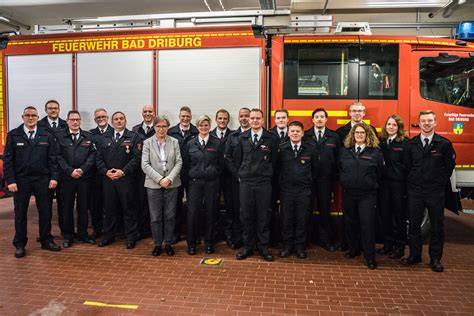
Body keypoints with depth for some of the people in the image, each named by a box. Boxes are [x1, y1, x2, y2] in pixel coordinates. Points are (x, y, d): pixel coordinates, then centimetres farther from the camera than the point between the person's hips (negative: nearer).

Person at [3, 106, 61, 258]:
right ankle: (20, 244, 22)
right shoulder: (13, 135, 1)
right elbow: (7, 160, -2)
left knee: (45, 211, 7)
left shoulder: (47, 136, 5)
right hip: (21, 180, -1)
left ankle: (46, 241, 22)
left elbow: (52, 159, 4)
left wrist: (53, 177, -4)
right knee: (20, 213, 9)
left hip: (42, 180, 1)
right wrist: (10, 180, -9)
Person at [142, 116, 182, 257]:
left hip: (171, 184, 1)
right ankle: (157, 244, 21)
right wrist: (160, 179, -13)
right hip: (153, 184, -1)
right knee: (155, 217, 5)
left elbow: (179, 162, 0)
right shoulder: (148, 142, 1)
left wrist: (169, 178, -12)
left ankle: (168, 243, 21)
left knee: (170, 216, 7)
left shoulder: (174, 142, 5)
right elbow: (145, 165, -5)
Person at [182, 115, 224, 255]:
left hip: (212, 182, 0)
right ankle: (191, 243, 13)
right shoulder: (190, 143, 5)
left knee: (210, 213, 5)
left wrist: (214, 174, 1)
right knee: (192, 212, -2)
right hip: (194, 182, 1)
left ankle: (209, 242, 21)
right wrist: (190, 176, 3)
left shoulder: (217, 143, 2)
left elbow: (221, 163, 5)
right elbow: (185, 164, 9)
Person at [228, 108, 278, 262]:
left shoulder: (271, 139, 1)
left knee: (263, 215, 5)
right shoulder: (242, 137, 6)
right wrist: (240, 175, 6)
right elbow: (237, 159, 9)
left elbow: (274, 161, 5)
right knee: (247, 215, 7)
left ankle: (263, 246, 18)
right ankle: (248, 246, 20)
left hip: (264, 183, -1)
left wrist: (269, 175, 5)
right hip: (245, 182, 1)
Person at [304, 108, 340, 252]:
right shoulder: (305, 136, 2)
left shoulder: (334, 137, 7)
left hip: (326, 179, 1)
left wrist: (335, 176, 0)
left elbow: (338, 158, 7)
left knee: (325, 209, 6)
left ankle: (325, 239, 18)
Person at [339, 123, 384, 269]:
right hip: (348, 193, 3)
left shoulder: (375, 152, -1)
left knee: (367, 224, -3)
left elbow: (380, 173, 5)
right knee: (350, 222, 11)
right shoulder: (345, 150, 7)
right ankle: (353, 249, 29)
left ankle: (370, 256, 8)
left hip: (367, 194, -3)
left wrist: (370, 183, 7)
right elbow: (339, 169, 16)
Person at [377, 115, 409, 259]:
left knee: (399, 215, 5)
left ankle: (399, 247, 17)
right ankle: (387, 244, 24)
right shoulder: (381, 142, 9)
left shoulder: (405, 142, -5)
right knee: (385, 213, 11)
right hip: (384, 182, 4)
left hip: (399, 183, -4)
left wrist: (407, 184, -13)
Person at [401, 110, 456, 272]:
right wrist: (412, 181, 6)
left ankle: (435, 258, 19)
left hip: (436, 192, -1)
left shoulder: (444, 144, -2)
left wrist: (441, 182, 1)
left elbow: (449, 166, 4)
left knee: (437, 225, 6)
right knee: (414, 224, 7)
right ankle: (414, 255, 20)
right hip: (415, 191, 2)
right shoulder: (411, 144, 4)